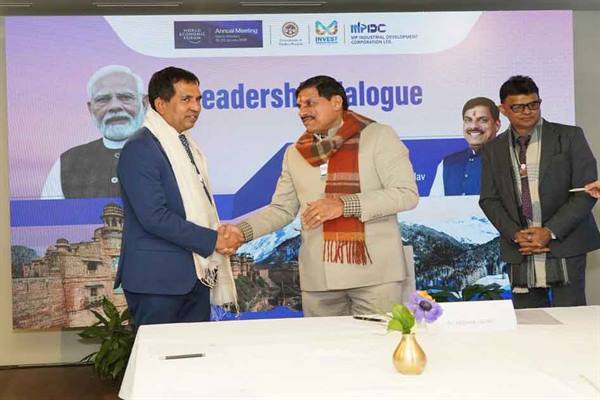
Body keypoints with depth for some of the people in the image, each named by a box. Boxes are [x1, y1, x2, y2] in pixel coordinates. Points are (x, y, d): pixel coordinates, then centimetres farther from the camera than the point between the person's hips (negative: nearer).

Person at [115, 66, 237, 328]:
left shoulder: (186, 144, 16)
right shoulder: (139, 149, -12)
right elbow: (154, 216, -20)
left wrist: (221, 238, 9)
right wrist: (211, 240, -17)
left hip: (196, 274, 8)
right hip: (158, 279, -8)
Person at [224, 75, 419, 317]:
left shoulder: (379, 136, 0)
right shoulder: (295, 154, 14)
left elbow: (407, 194, -8)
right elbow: (282, 209, 15)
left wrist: (344, 205, -16)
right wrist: (242, 231, -4)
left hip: (375, 272, -3)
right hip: (318, 278, 4)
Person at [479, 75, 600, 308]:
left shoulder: (569, 137, 2)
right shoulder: (493, 150, 11)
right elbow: (489, 199, 8)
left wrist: (550, 232, -12)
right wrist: (515, 234, -9)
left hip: (564, 247, -2)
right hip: (520, 252, 2)